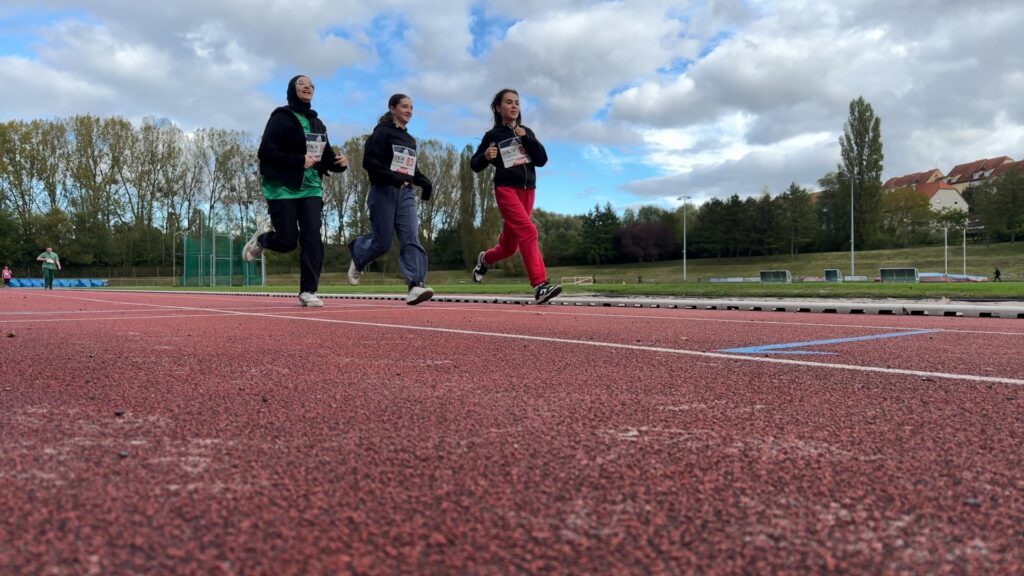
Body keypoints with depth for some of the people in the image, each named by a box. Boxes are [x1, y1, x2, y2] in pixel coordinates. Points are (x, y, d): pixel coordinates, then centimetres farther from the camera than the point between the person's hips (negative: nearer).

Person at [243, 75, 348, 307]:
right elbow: (266, 153, -12)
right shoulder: (280, 118, -3)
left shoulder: (317, 124, 16)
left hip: (310, 188, 5)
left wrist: (340, 162, -7)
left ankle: (308, 291, -6)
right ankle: (261, 240, 30)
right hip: (282, 188, -5)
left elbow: (326, 157, 16)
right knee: (287, 241, -6)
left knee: (312, 239, -9)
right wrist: (299, 160, -22)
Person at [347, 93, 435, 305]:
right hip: (383, 193, -6)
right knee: (382, 242, -1)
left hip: (405, 194, 6)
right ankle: (357, 258, 32)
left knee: (411, 238, -11)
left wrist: (425, 183, 5)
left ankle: (415, 286, -19)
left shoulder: (410, 139, 18)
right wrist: (394, 178, -23)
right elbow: (369, 162, -13)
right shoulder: (382, 133, -3)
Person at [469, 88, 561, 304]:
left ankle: (485, 259, 45)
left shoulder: (527, 132, 12)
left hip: (527, 191, 5)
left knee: (509, 244, 13)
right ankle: (540, 286, -30)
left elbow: (542, 159, 1)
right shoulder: (492, 135, 0)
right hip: (506, 190, -5)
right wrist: (486, 157, -18)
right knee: (528, 232, -25)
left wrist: (526, 139, -11)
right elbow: (474, 165, 3)